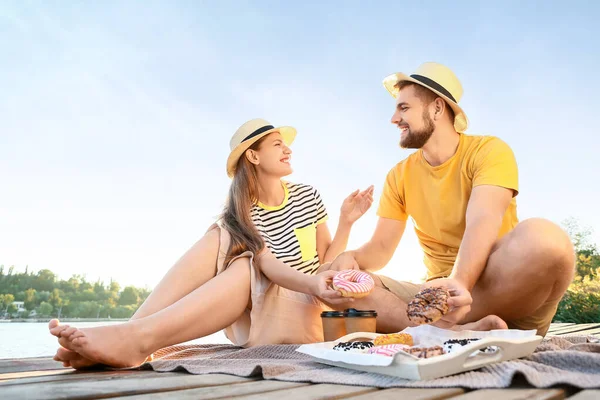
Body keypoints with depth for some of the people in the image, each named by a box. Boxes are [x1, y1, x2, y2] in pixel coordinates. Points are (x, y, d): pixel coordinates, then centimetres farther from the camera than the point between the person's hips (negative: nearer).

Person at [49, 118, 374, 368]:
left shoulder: (308, 196, 6)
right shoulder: (240, 213, 0)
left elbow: (326, 263, 7)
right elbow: (268, 266, -18)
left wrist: (346, 221, -9)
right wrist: (313, 282, -38)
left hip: (305, 310, 0)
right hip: (254, 313, 0)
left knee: (245, 270, -31)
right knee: (219, 240, -24)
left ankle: (137, 338, -56)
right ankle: (132, 333, -43)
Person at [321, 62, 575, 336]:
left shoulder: (489, 150, -4)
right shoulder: (399, 176, 10)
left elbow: (483, 223, -22)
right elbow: (381, 249, 6)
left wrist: (459, 282, -41)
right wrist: (350, 258, -18)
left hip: (504, 291, -4)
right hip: (441, 292, 4)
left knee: (542, 237, -36)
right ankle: (462, 330, -30)